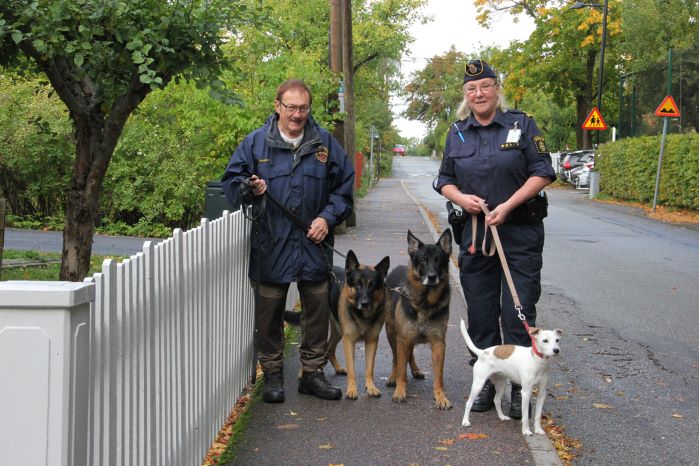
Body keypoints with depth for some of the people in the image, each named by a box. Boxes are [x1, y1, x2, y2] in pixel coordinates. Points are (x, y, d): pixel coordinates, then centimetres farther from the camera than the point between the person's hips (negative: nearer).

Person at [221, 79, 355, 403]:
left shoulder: (324, 142, 5)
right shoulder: (256, 142, 0)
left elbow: (344, 184, 10)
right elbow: (231, 181, 5)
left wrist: (328, 217, -3)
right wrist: (249, 189, -17)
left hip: (314, 243, 2)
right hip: (271, 246, -2)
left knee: (317, 309, 8)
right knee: (270, 313, 5)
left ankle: (312, 373, 22)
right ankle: (272, 374, 19)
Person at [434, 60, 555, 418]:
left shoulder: (521, 125, 0)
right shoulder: (457, 133, 11)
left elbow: (541, 173, -4)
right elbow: (444, 180, 16)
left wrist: (508, 205, -15)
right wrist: (460, 198, -6)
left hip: (520, 231, -3)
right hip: (474, 233, 4)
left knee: (518, 311, -3)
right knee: (480, 311, 8)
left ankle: (519, 387, 7)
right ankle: (487, 382, 20)